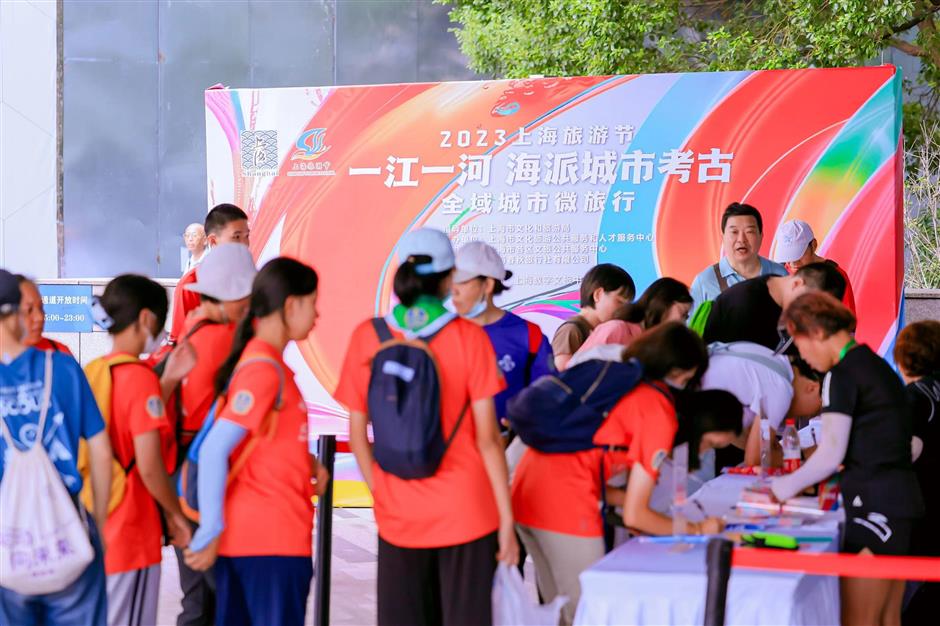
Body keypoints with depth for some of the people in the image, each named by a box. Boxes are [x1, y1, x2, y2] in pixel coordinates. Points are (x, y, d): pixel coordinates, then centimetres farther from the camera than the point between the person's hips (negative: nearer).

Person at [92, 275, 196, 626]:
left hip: (93, 529, 8)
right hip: (130, 534, -8)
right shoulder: (140, 377, -16)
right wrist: (175, 514, -6)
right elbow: (149, 467, -20)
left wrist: (167, 383, 7)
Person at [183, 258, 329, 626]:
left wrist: (307, 461, 7)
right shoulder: (265, 368, -16)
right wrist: (211, 532, -18)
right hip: (272, 538, -9)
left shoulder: (261, 359, 13)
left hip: (244, 534, 9)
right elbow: (214, 450, -21)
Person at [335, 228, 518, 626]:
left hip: (398, 516, 2)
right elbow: (487, 437, -8)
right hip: (466, 510, -2)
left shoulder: (367, 337, -3)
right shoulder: (468, 338, -8)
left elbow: (357, 433, 1)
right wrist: (506, 519, -2)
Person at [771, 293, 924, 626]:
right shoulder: (877, 365, 16)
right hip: (900, 494, 9)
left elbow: (832, 453, -14)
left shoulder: (842, 374, -11)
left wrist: (789, 486, 1)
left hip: (874, 504, -9)